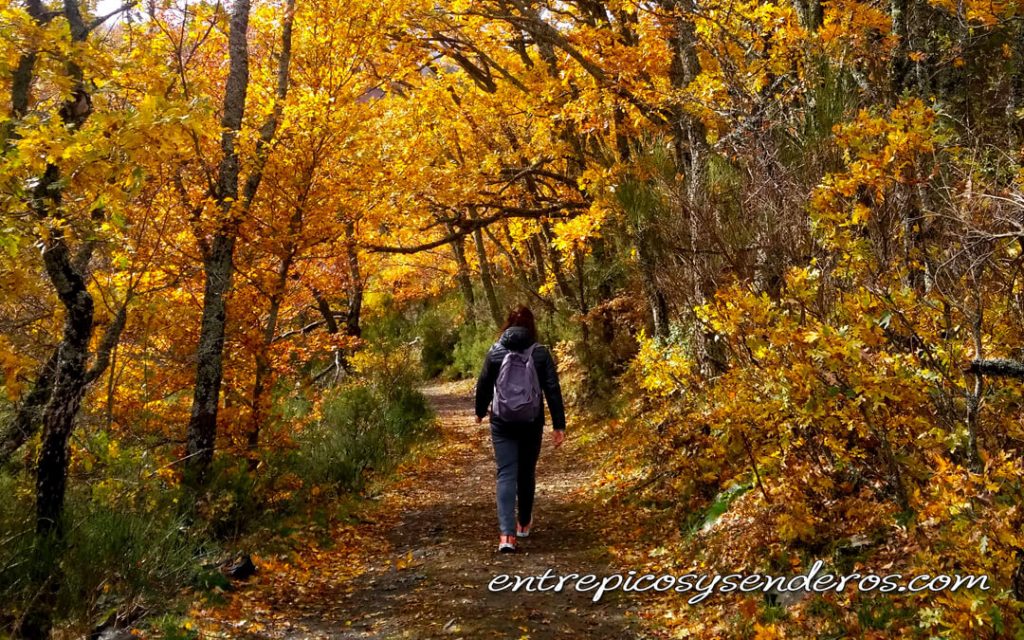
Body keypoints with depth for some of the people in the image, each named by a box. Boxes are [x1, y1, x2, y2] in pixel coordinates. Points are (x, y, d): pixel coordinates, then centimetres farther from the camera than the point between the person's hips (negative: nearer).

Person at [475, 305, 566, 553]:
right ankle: (524, 523, 35)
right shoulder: (540, 353, -4)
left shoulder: (495, 353, -2)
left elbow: (483, 386, 6)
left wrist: (480, 411, 24)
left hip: (502, 423, -1)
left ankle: (507, 534, -17)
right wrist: (559, 425, -5)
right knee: (526, 472, 18)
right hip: (532, 423, 1)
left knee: (506, 474, -3)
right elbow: (553, 390, -8)